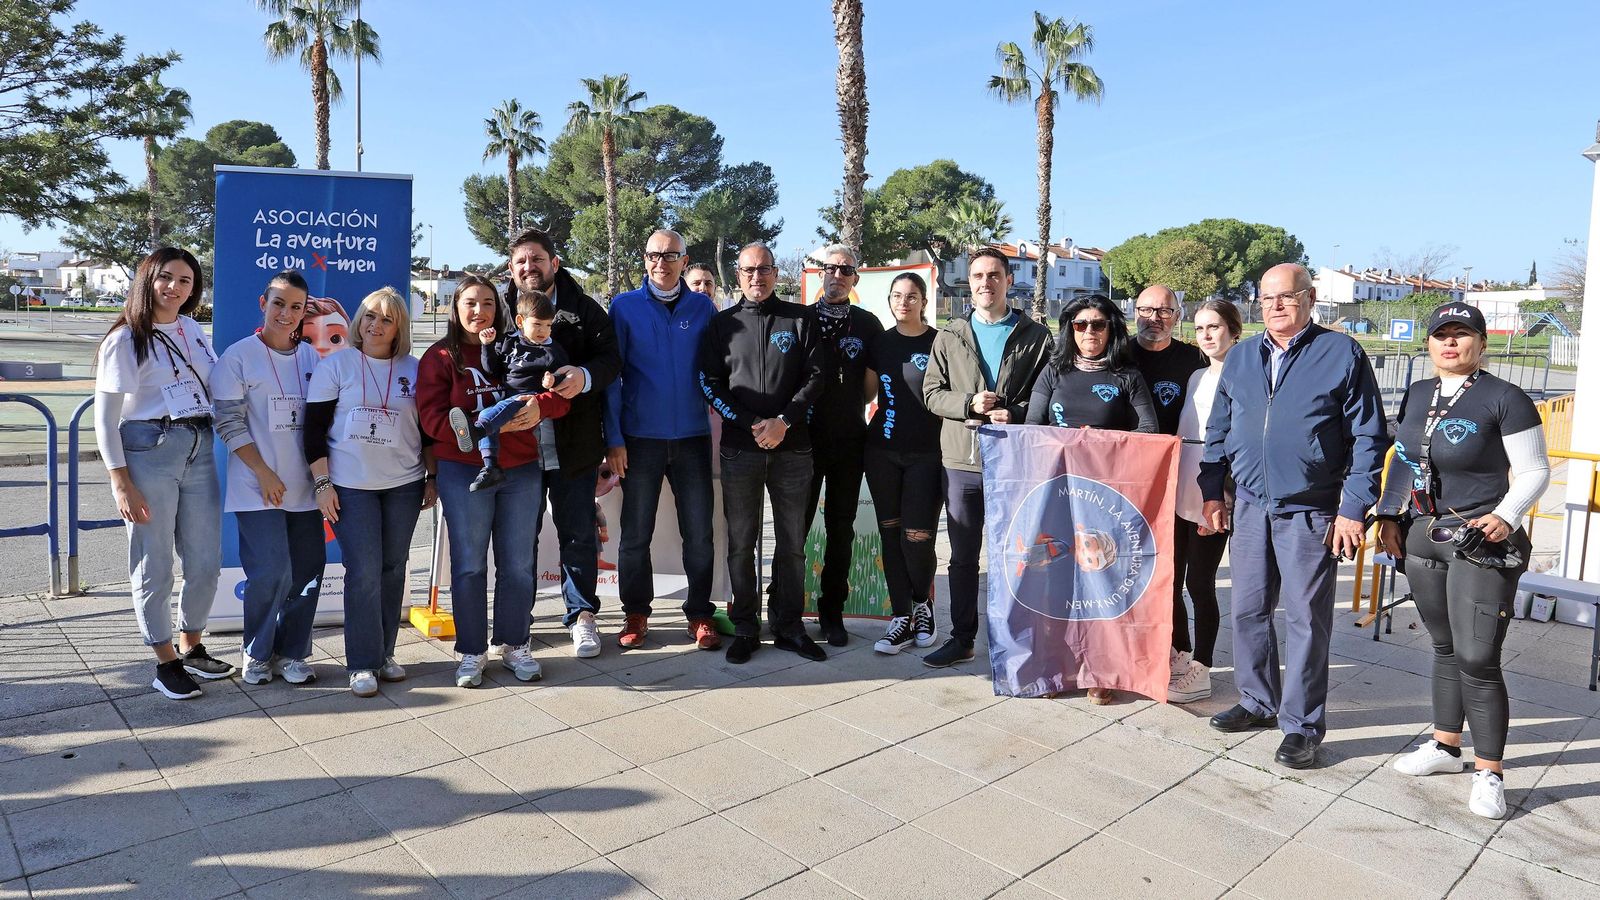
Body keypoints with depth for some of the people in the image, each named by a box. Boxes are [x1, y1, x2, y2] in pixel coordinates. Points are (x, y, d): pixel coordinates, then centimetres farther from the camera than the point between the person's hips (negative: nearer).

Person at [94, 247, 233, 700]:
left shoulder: (193, 331, 11)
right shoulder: (125, 340, -5)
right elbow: (105, 419, -7)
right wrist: (121, 482, -12)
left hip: (200, 452, 5)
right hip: (148, 453, -5)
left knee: (205, 561, 9)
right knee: (154, 563, 4)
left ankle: (192, 647, 29)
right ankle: (165, 661, 19)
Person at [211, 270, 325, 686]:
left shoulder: (312, 357, 10)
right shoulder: (239, 356, -2)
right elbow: (229, 423, -5)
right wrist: (264, 473, -11)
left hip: (304, 487, 4)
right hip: (258, 489, -4)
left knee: (308, 570, 5)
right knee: (271, 571, -10)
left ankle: (292, 652, 22)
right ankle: (256, 653, 13)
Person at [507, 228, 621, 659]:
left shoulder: (583, 309, 3)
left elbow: (611, 356, -5)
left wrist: (585, 376, -26)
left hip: (574, 446, -1)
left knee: (578, 534, 8)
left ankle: (582, 615, 22)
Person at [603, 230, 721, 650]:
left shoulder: (703, 308, 5)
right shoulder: (624, 307, 1)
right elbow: (611, 375, 0)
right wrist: (614, 438, -7)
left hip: (693, 437, 1)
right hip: (640, 438, -1)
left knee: (699, 533, 5)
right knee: (636, 533, 8)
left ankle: (700, 614, 18)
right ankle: (635, 615, 22)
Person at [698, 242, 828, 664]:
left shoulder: (800, 319, 8)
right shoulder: (723, 324, 9)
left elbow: (814, 376, 2)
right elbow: (710, 383, 3)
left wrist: (784, 421, -10)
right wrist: (751, 424, -8)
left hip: (792, 448, 0)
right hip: (740, 449, 0)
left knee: (792, 543, 6)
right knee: (741, 543, 4)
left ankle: (788, 626, 18)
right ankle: (745, 628, 15)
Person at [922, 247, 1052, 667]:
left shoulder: (1036, 337, 3)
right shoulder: (950, 336, 10)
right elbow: (932, 393, 5)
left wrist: (1016, 414, -16)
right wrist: (968, 404, -13)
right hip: (962, 460, 2)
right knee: (963, 557, 10)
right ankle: (961, 638, 22)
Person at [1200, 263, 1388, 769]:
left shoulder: (1342, 353, -4)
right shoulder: (1241, 357, 10)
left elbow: (1369, 437, -5)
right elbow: (1218, 431, 15)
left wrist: (1354, 508, -10)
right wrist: (1212, 492, 10)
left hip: (1310, 512, -4)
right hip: (1250, 506, 5)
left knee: (1306, 620, 3)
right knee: (1248, 611, 12)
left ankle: (1301, 725, 15)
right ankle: (1258, 702, 29)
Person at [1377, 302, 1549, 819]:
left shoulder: (1504, 399, -8)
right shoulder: (1417, 395, 9)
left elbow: (1534, 471, -6)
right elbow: (1400, 459, 17)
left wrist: (1506, 515, -21)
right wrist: (1389, 514, 8)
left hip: (1480, 543, -6)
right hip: (1422, 537, 6)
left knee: (1477, 658, -6)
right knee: (1444, 647, 16)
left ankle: (1488, 772, 7)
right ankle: (1446, 745, 29)